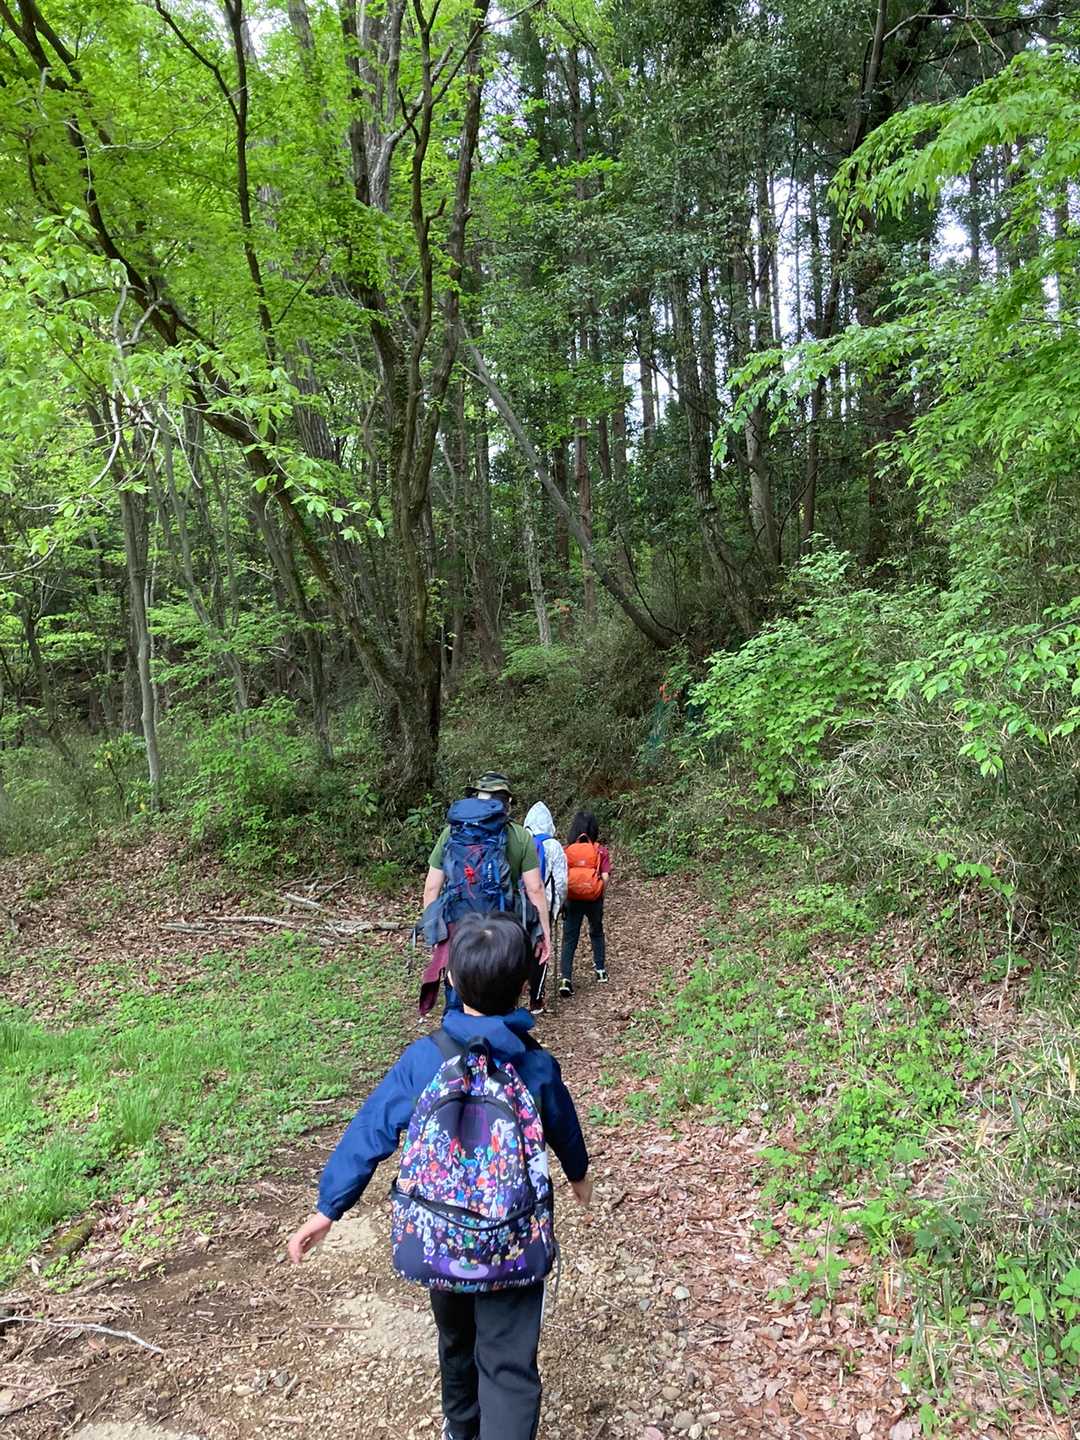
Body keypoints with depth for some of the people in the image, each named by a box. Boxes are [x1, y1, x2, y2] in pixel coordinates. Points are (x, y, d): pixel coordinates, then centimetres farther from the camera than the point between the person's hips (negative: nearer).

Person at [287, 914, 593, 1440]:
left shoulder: (422, 1059, -16)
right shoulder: (538, 1066, -13)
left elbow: (369, 1132, -11)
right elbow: (565, 1130, 5)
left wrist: (327, 1208, 0)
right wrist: (579, 1174, 27)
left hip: (439, 1238, 3)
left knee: (456, 1340, 28)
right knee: (509, 1366, 7)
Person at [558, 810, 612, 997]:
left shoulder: (566, 850, -5)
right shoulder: (600, 850, -7)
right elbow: (605, 877, -13)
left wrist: (562, 898, 1)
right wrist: (601, 895, 2)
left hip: (572, 899, -1)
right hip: (594, 899, 1)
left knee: (569, 939, 6)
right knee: (597, 933, 26)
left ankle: (565, 977, -6)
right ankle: (601, 970, 34)